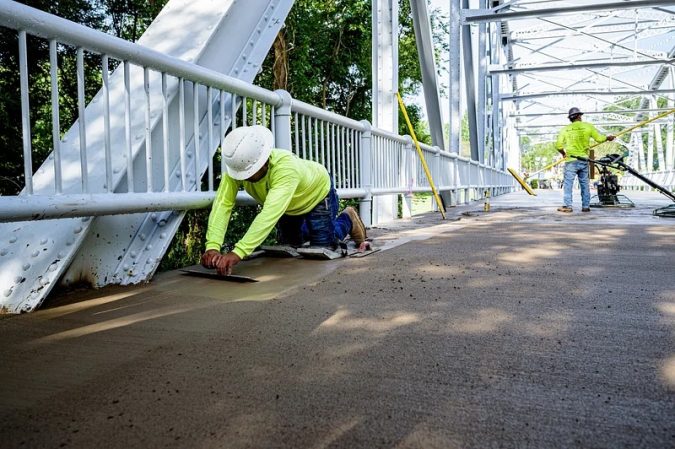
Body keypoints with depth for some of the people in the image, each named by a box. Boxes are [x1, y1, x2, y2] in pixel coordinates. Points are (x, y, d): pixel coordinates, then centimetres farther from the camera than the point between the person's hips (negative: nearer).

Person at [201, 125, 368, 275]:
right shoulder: (238, 167, -35)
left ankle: (348, 219, 27)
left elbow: (270, 214, -60)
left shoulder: (286, 167, -49)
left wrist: (237, 253, -69)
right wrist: (212, 247, -59)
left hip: (317, 193, -5)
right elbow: (222, 205, -43)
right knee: (289, 244, 19)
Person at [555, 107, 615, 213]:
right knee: (584, 184, 10)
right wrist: (608, 138, 27)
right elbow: (599, 138, 6)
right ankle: (586, 206, 13)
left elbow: (558, 145, -4)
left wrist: (564, 154, 15)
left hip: (571, 161, -2)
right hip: (584, 160, 3)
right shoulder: (588, 126, 3)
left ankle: (567, 206, -5)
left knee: (568, 183, -1)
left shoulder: (565, 129, 0)